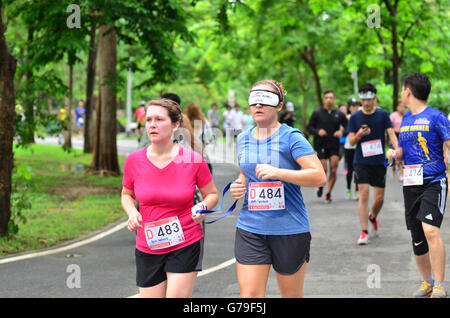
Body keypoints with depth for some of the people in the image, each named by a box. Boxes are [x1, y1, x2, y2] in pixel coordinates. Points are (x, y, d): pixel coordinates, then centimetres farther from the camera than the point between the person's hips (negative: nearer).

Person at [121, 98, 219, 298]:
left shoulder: (193, 160, -8)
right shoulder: (134, 161, -3)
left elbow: (212, 194, 7)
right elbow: (127, 194, 14)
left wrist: (202, 207, -14)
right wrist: (132, 212, -6)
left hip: (185, 245, -2)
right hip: (147, 249, 2)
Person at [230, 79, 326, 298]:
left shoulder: (291, 137, -7)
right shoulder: (244, 139, 10)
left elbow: (320, 177, -16)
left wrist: (278, 172, -25)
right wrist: (238, 187, 4)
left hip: (289, 229, -4)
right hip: (250, 228, 4)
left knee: (292, 295, 10)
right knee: (250, 295, -6)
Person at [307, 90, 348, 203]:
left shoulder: (339, 114, 4)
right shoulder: (317, 113, 0)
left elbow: (347, 127, 10)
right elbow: (309, 127, 3)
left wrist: (342, 132, -11)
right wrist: (317, 131, -16)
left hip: (334, 146, 2)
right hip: (320, 146, -1)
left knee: (333, 171, -5)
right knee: (323, 170, -6)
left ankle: (328, 193, 11)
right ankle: (320, 185, 26)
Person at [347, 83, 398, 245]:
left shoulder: (383, 115, 1)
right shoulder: (355, 117, 2)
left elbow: (391, 133, -5)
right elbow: (351, 141, 3)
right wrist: (359, 134, -18)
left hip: (379, 161, 1)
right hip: (361, 162, -1)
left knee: (379, 198, 4)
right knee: (364, 194, -11)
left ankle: (373, 217, 38)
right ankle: (364, 232, -6)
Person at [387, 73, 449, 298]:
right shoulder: (405, 121, 16)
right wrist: (394, 154, 2)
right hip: (410, 185, 7)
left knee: (430, 230, -23)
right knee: (417, 238, 9)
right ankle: (427, 281, 26)